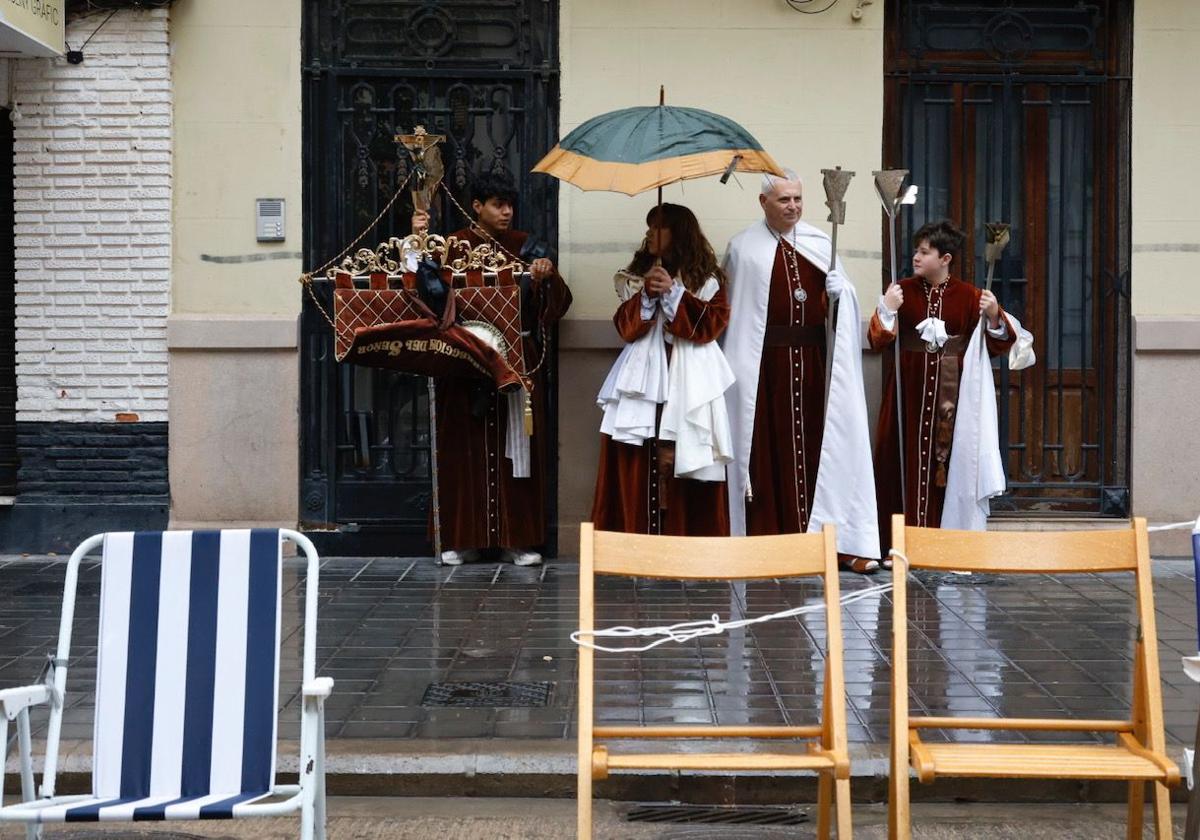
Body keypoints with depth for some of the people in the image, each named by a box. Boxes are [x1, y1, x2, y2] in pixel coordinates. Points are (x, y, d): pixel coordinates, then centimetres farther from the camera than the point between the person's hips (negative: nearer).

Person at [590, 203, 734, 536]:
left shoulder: (707, 278, 6)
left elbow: (712, 323, -5)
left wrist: (673, 292, -9)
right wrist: (646, 295, -8)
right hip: (644, 379, 3)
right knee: (637, 463, -5)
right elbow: (625, 327, 9)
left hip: (687, 383, -2)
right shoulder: (636, 275, 15)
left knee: (684, 459, -8)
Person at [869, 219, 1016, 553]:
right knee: (908, 462, 1)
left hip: (950, 394, 0)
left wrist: (994, 318, -16)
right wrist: (887, 309, -20)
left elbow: (995, 345, 2)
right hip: (909, 393, 0)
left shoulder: (968, 296, 1)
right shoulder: (903, 290, 3)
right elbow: (877, 339, -5)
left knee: (948, 463, 2)